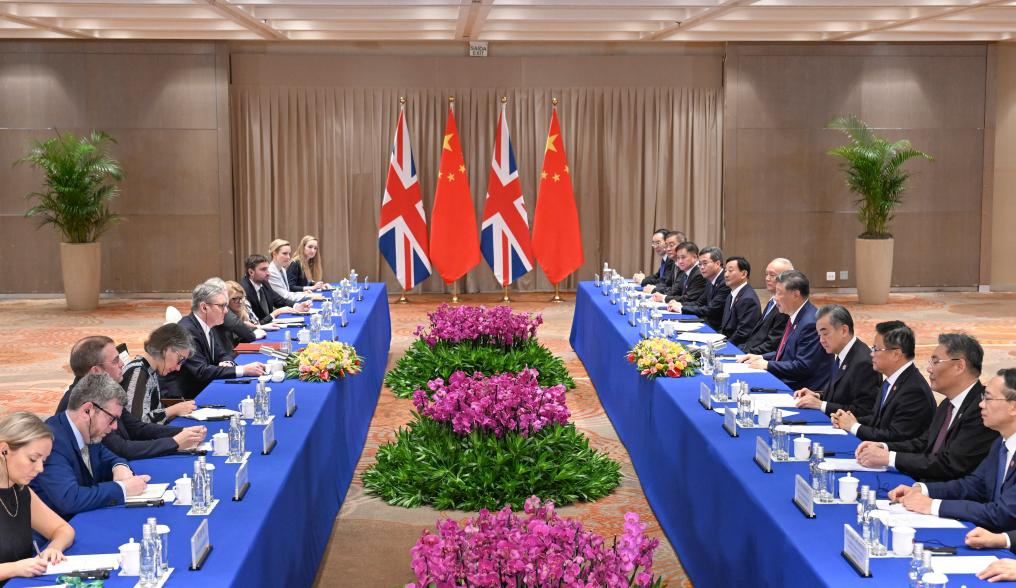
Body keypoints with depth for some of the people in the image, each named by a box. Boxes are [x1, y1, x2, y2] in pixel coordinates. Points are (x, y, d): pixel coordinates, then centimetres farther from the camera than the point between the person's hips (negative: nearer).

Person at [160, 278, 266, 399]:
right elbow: (201, 371, -24)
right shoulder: (186, 331, -19)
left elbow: (223, 354, 15)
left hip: (201, 391, 8)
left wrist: (226, 363, -9)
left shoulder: (209, 326, 6)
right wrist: (243, 370, -26)